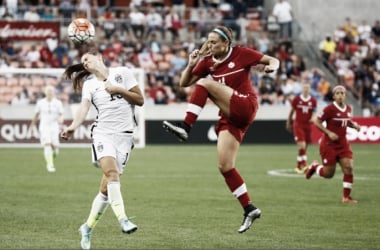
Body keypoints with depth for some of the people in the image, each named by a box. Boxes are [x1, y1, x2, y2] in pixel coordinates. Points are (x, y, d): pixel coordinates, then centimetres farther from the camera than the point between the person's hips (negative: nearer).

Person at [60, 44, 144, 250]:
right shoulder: (89, 84, 9)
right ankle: (122, 219, -31)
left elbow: (140, 100, 6)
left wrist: (118, 89, -7)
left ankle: (88, 228, 13)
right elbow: (84, 107, -8)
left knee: (106, 187, -2)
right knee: (111, 173, -27)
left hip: (124, 135, 0)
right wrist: (73, 127, -26)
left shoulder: (122, 73, 7)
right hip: (103, 133, 0)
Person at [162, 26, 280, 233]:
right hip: (229, 117, 7)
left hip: (245, 107, -7)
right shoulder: (208, 62, 12)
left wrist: (271, 66, -19)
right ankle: (249, 209, 6)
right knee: (225, 167, -2)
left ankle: (185, 128, -25)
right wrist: (191, 65, -5)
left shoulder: (241, 54, -1)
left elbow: (273, 61, 4)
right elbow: (184, 83, 13)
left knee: (205, 83, -21)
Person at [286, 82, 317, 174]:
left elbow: (314, 113, 4)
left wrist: (313, 118, -20)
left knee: (304, 147, 9)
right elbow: (291, 111, 8)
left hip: (308, 125, 3)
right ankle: (303, 165, -15)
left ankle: (298, 166, 23)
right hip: (298, 125, -3)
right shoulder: (296, 99, -2)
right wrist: (288, 123, 14)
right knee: (302, 146, -17)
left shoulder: (313, 101, 3)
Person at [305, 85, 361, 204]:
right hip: (329, 144, -5)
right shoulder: (329, 109, -17)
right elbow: (317, 122, -12)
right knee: (328, 174, 2)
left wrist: (354, 125, -1)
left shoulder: (348, 108, 3)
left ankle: (346, 197, 1)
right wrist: (329, 133, -21)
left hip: (343, 144, 5)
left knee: (349, 168, -10)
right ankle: (315, 166, 36)